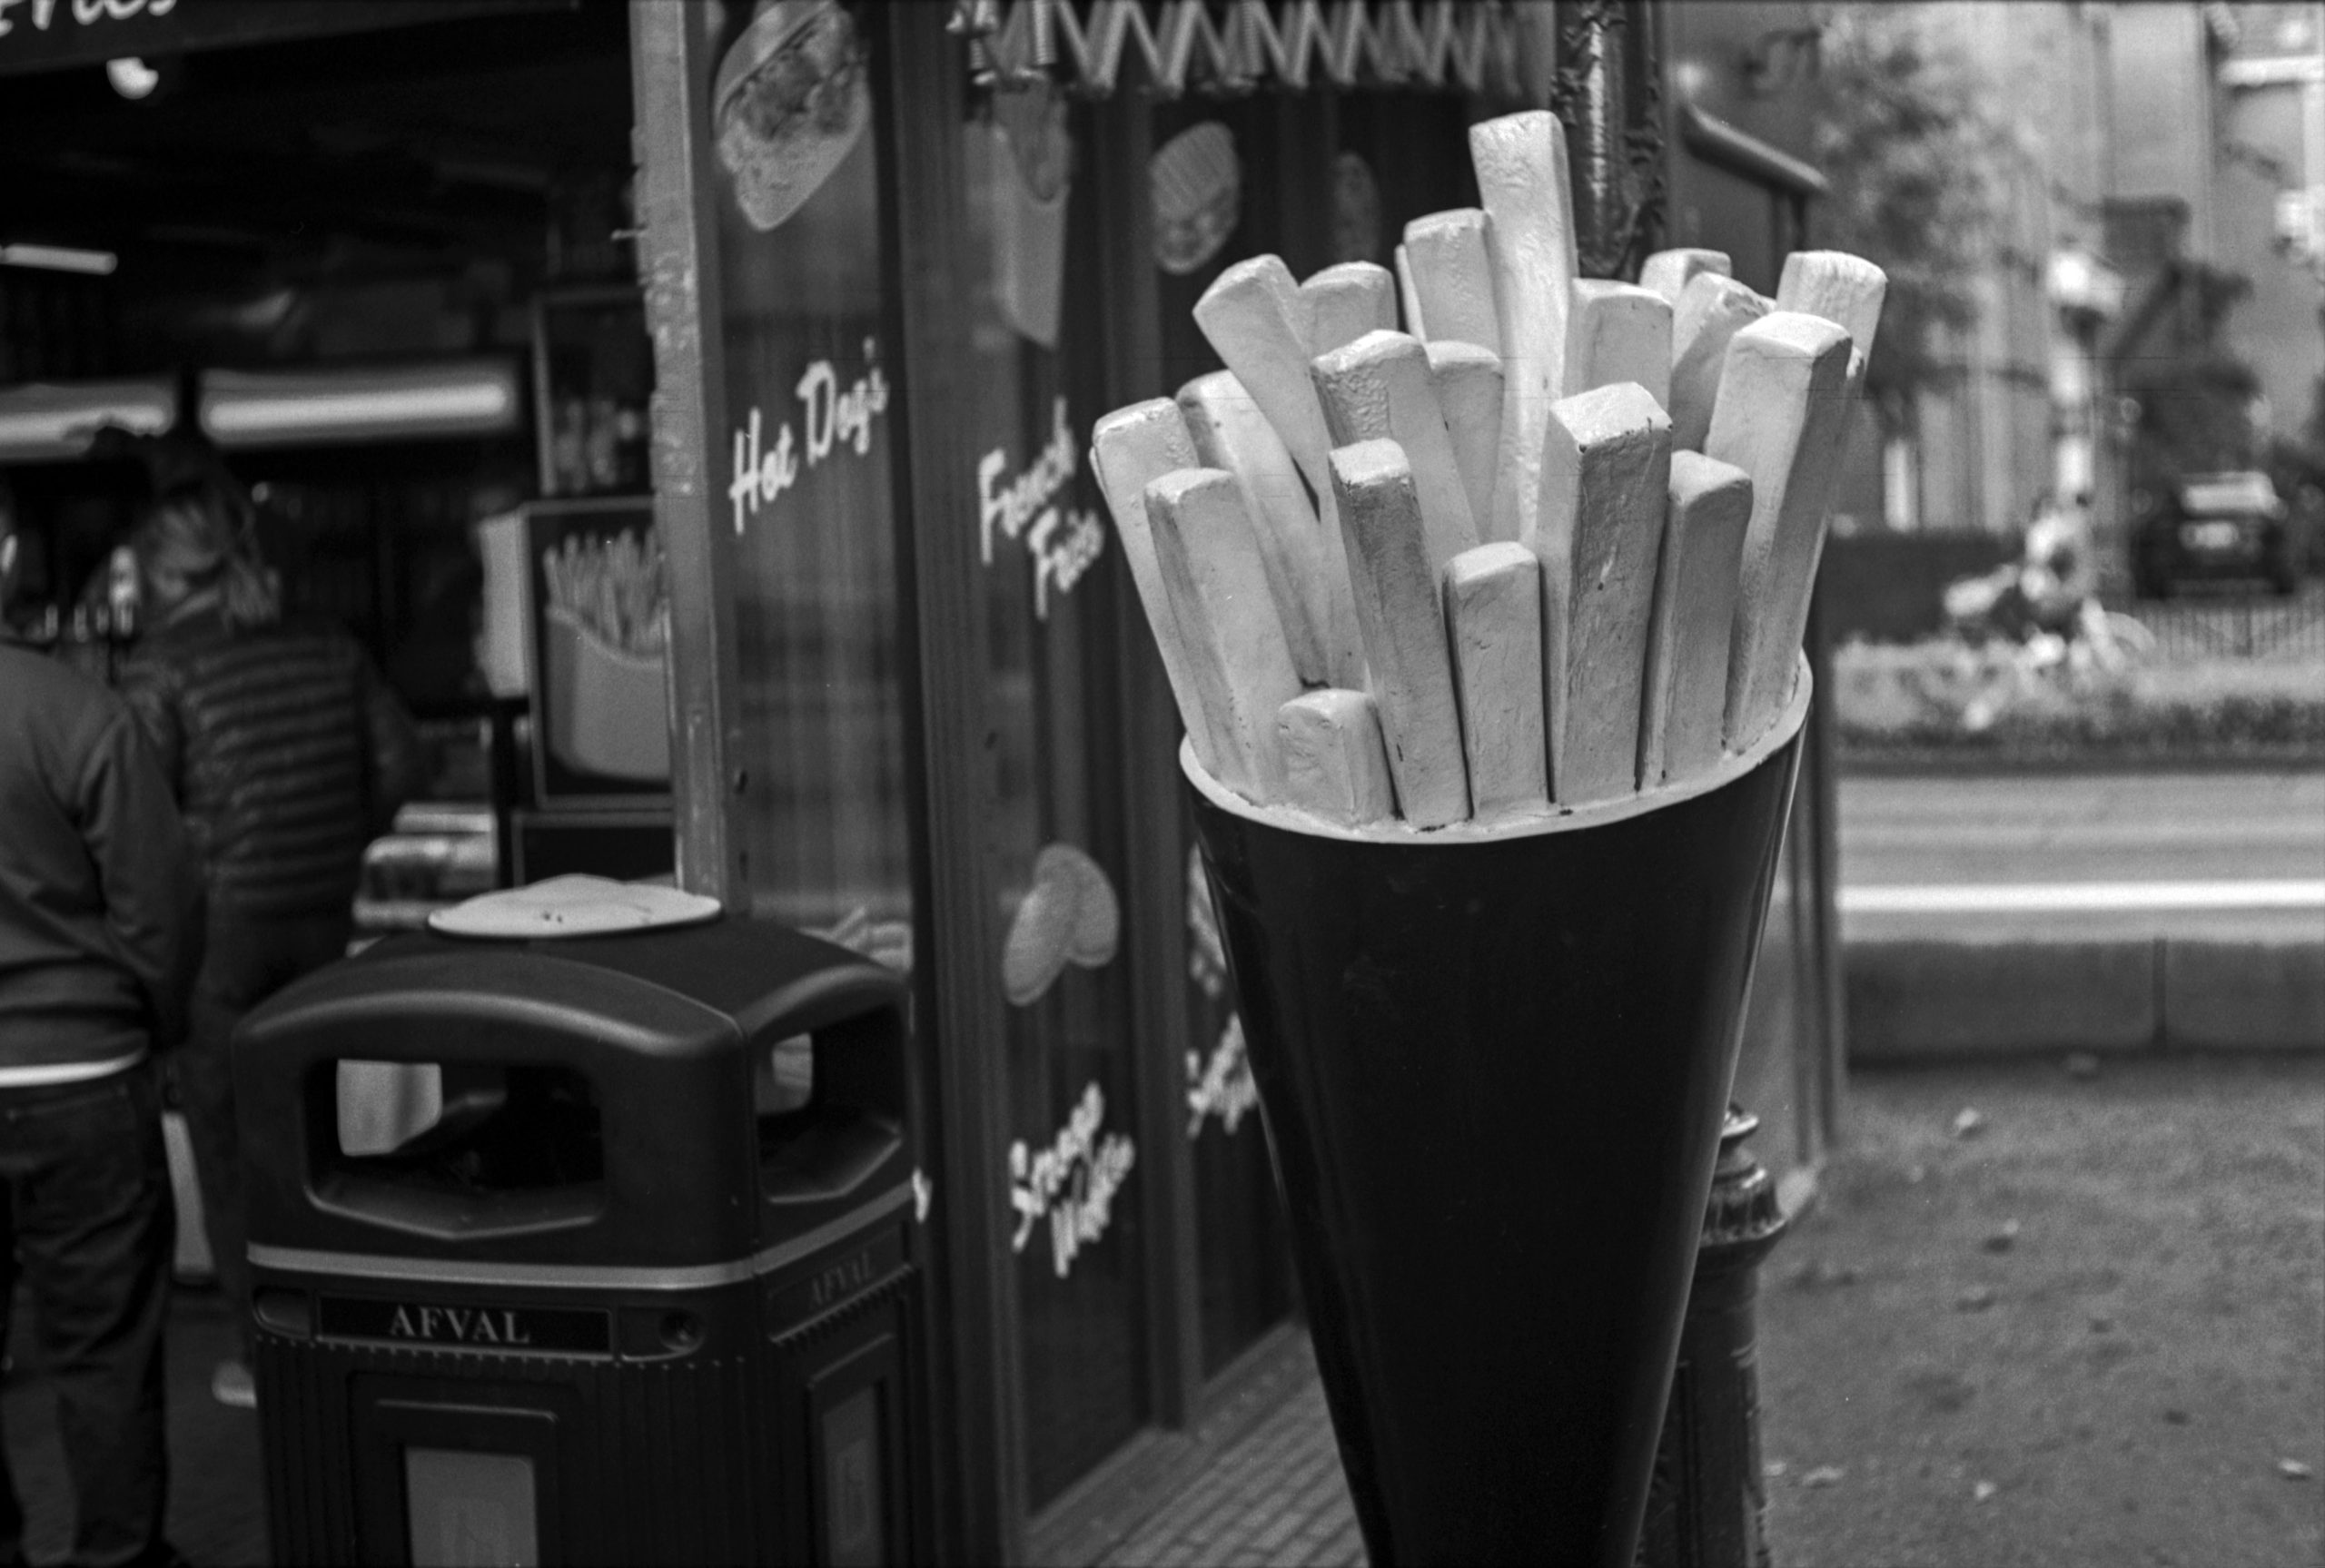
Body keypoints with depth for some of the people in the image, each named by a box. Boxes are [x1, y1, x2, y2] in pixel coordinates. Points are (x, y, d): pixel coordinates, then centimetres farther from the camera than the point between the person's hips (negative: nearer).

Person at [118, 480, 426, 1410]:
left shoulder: (161, 668, -11)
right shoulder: (328, 653, 5)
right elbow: (397, 763, 5)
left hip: (214, 926, -5)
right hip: (323, 919, 5)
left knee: (227, 1143, 8)